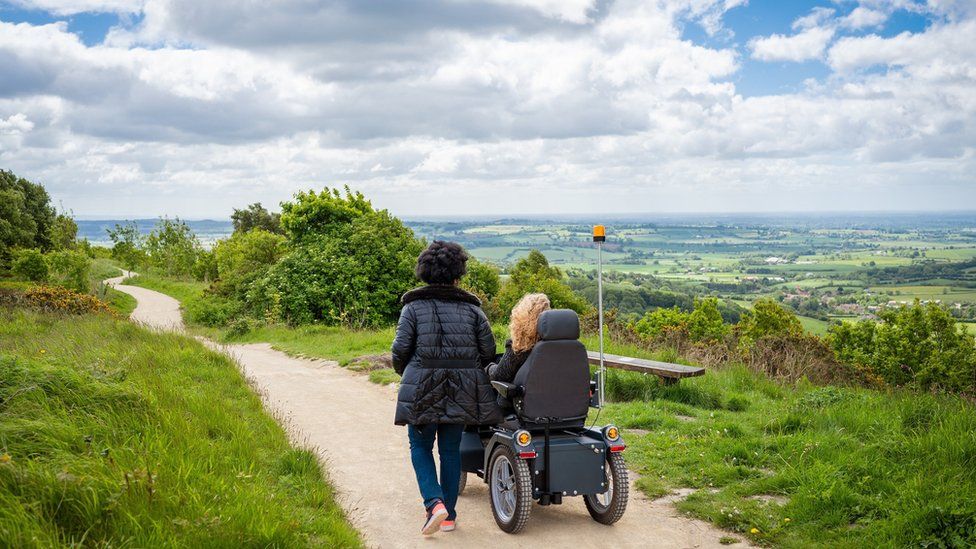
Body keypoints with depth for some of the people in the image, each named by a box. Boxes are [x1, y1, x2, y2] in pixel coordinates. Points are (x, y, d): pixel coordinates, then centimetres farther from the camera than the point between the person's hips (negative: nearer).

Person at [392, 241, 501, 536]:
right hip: (462, 390, 2)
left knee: (421, 447, 13)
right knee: (451, 450, 13)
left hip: (423, 390, -2)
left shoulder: (413, 307, -2)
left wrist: (404, 371, 14)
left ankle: (435, 503, -6)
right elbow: (488, 351, 2)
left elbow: (400, 349, -7)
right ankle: (448, 516, 19)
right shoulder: (472, 309, 4)